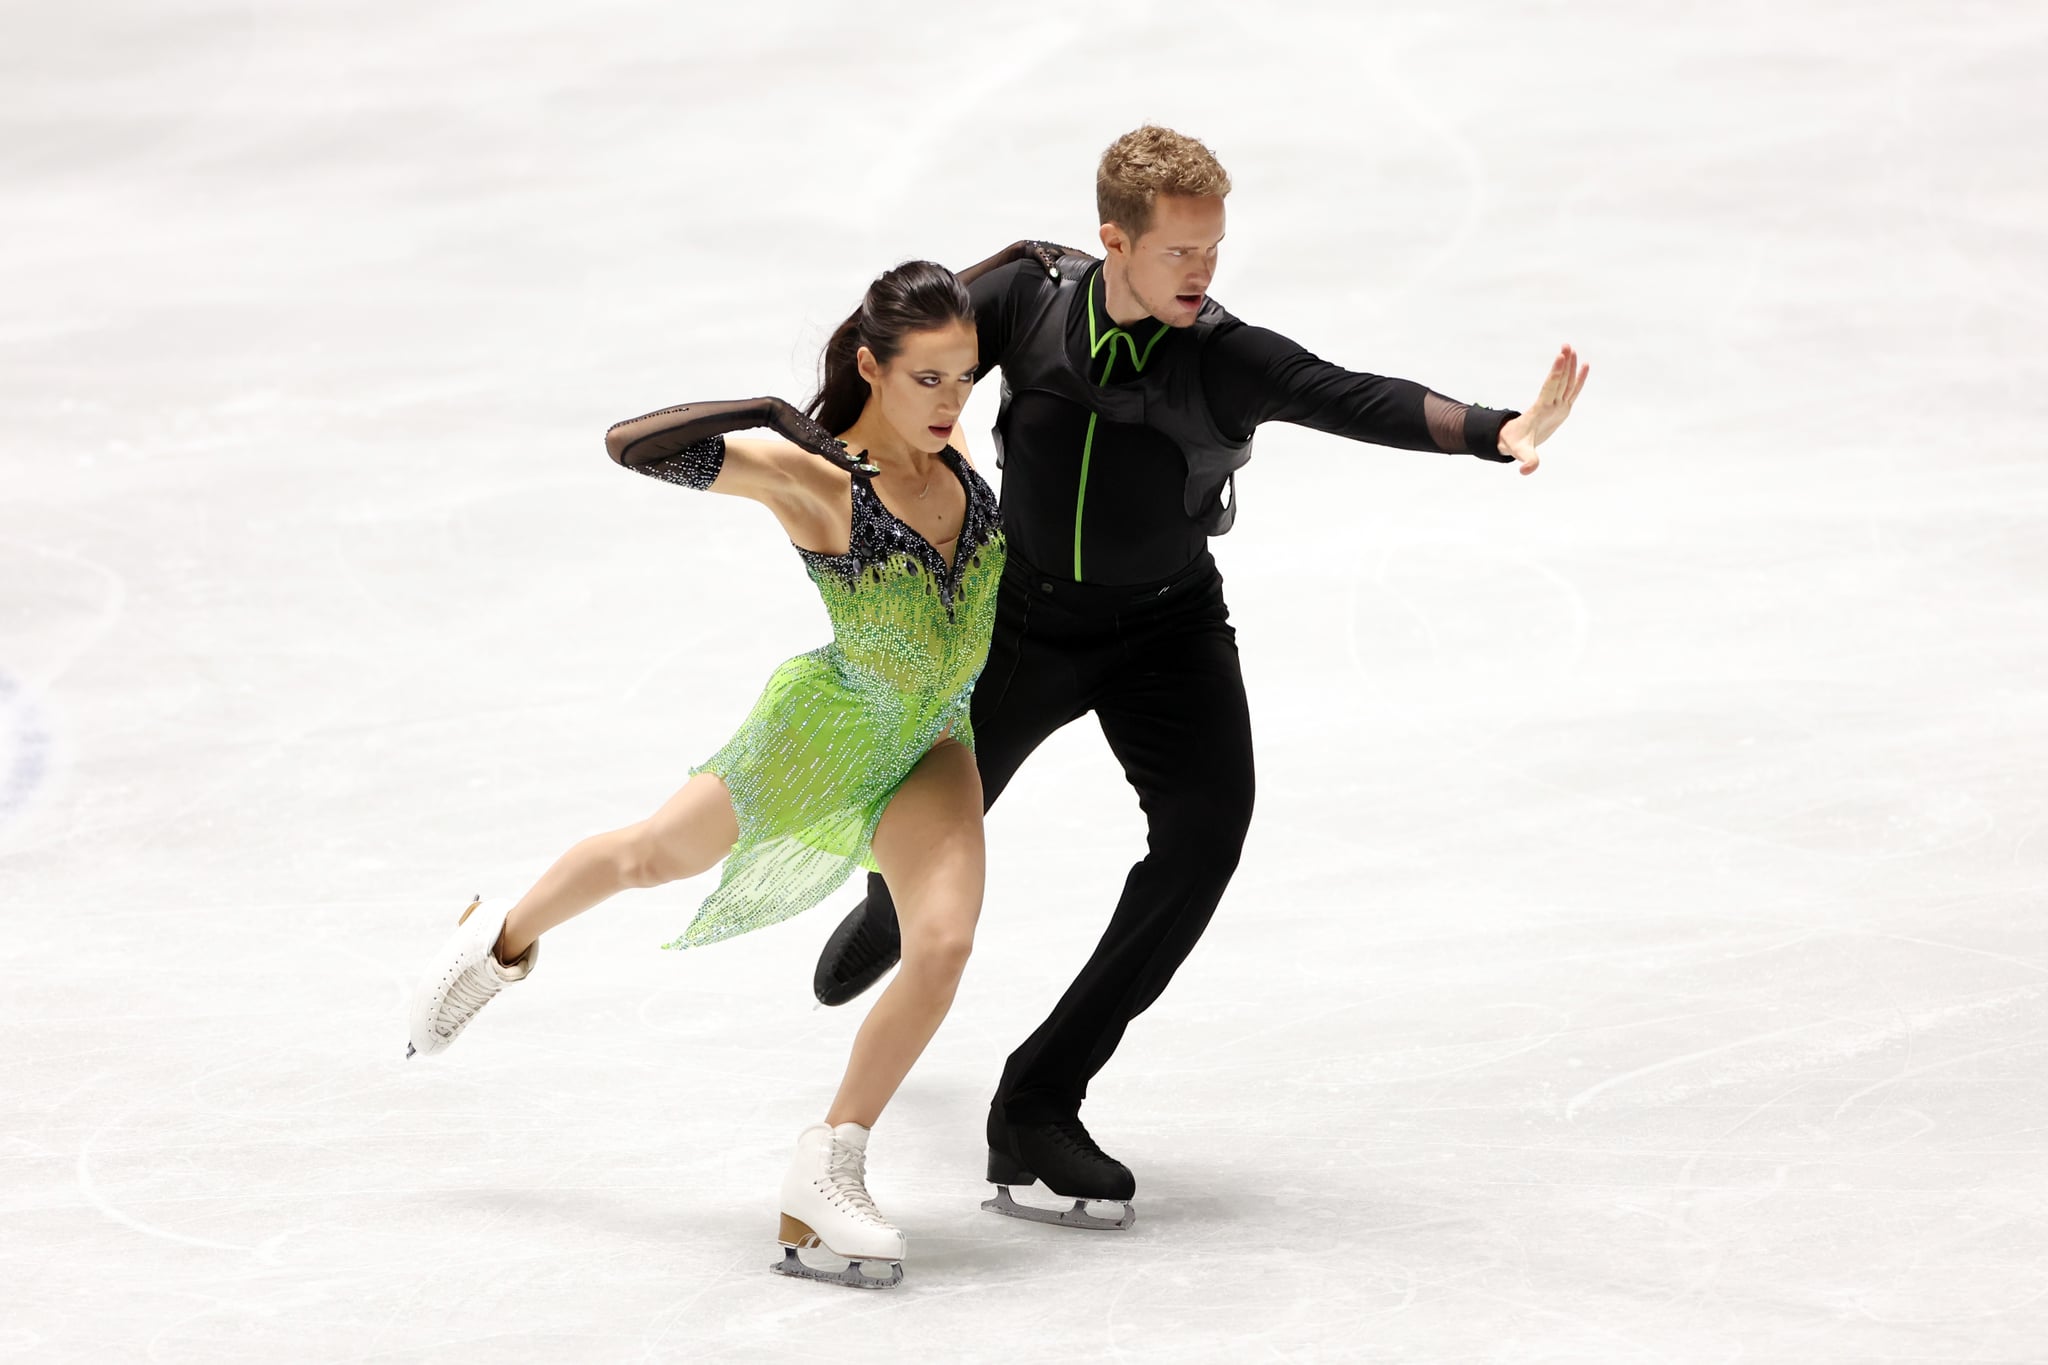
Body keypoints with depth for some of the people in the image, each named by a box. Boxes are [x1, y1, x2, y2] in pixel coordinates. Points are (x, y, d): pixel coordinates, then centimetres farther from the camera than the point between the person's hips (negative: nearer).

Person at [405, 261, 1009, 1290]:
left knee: (943, 943, -22)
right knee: (654, 856, 23)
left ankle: (826, 1176, -6)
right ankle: (505, 939, 57)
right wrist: (756, 416, -45)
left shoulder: (944, 434, -12)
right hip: (820, 729, -3)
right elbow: (632, 446, -39)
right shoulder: (811, 478, -28)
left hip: (930, 744, 3)